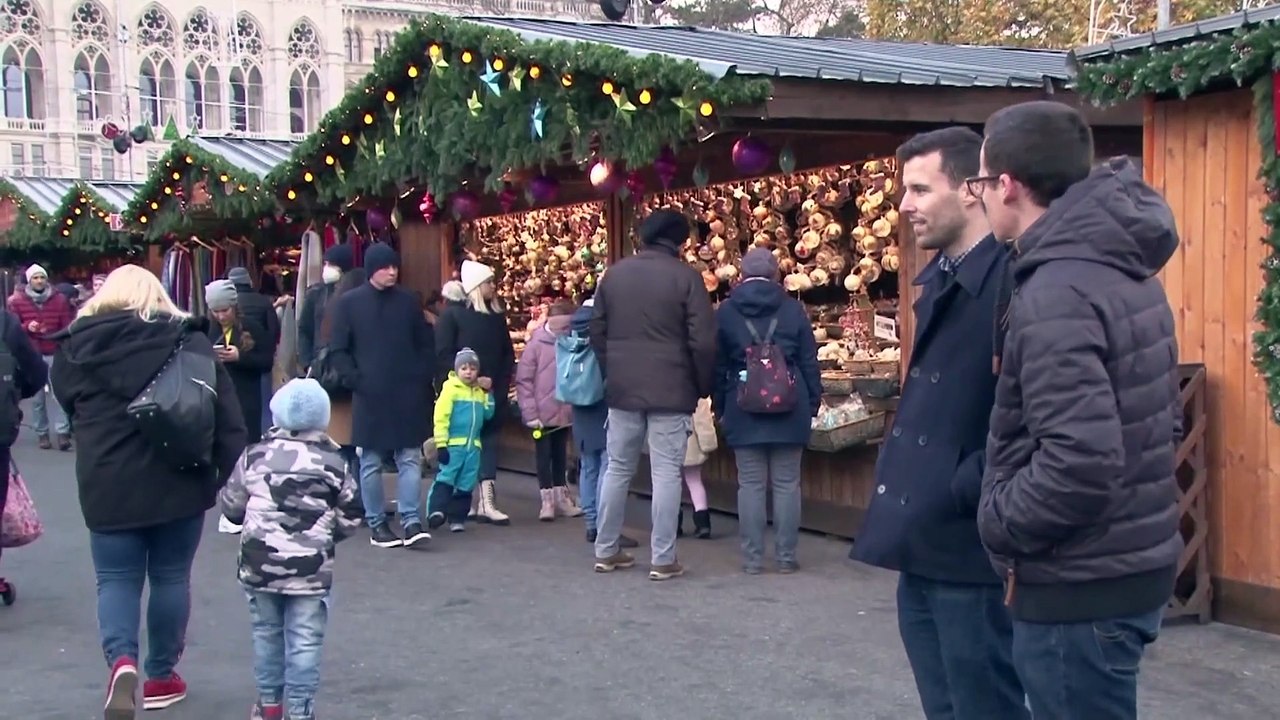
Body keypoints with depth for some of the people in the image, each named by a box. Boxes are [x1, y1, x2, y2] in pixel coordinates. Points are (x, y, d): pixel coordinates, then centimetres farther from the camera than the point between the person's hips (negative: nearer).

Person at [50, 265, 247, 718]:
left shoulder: (75, 349, 1)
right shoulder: (188, 342, -2)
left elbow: (70, 409, 13)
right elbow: (226, 416, -5)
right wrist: (235, 478, -1)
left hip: (108, 486, 0)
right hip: (179, 482, 0)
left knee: (116, 579, 11)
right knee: (171, 576, 14)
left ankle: (121, 660, -14)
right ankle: (161, 677, 23)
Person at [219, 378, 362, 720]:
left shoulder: (254, 455, 0)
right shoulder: (334, 463, 0)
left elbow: (231, 505, 7)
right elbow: (350, 518, 5)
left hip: (260, 564, 2)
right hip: (311, 569, -2)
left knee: (266, 633, 17)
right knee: (305, 641, 3)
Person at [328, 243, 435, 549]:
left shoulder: (407, 300, 5)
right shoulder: (349, 303, -1)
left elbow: (426, 343, 12)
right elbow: (338, 350, -1)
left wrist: (421, 378, 0)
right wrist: (358, 381, -10)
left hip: (407, 395, 2)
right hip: (370, 395, -2)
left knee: (410, 460, -2)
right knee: (371, 463, 5)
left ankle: (411, 523, -2)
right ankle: (376, 525, 13)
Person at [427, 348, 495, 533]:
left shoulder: (479, 391, 13)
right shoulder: (451, 388, -6)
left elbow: (488, 414, 11)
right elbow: (441, 417, -12)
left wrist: (488, 394, 3)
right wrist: (441, 444, -17)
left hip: (473, 446, 6)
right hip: (453, 444, -6)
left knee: (466, 484, 7)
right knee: (445, 479, -13)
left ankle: (457, 518, 12)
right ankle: (436, 511, -20)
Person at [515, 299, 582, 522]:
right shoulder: (536, 344, -9)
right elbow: (523, 380, -9)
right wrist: (530, 413, -13)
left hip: (564, 413, 4)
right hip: (542, 414, -4)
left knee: (560, 456, 14)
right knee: (544, 456, 5)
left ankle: (561, 498, 24)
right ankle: (547, 501, 12)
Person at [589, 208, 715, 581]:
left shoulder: (614, 273, 7)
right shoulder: (685, 276, -8)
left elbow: (597, 332, 12)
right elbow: (702, 340, -10)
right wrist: (703, 386, 2)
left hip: (622, 387, 5)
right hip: (670, 390, -5)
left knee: (617, 468, 12)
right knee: (666, 472, -1)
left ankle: (606, 551, 18)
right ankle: (662, 559, 0)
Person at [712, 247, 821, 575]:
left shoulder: (726, 311, 1)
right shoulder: (792, 308, 2)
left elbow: (718, 365, 5)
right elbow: (809, 361, 4)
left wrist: (720, 407, 14)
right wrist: (813, 404, 11)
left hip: (744, 409, 0)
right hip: (789, 408, 0)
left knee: (750, 484, 3)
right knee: (787, 484, 5)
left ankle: (752, 557, 5)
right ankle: (786, 556, 8)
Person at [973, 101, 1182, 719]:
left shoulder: (1055, 293, -21)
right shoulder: (1127, 272, 9)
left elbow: (1079, 462, -29)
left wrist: (1000, 527, -13)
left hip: (1081, 587, -9)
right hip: (1133, 565, 10)